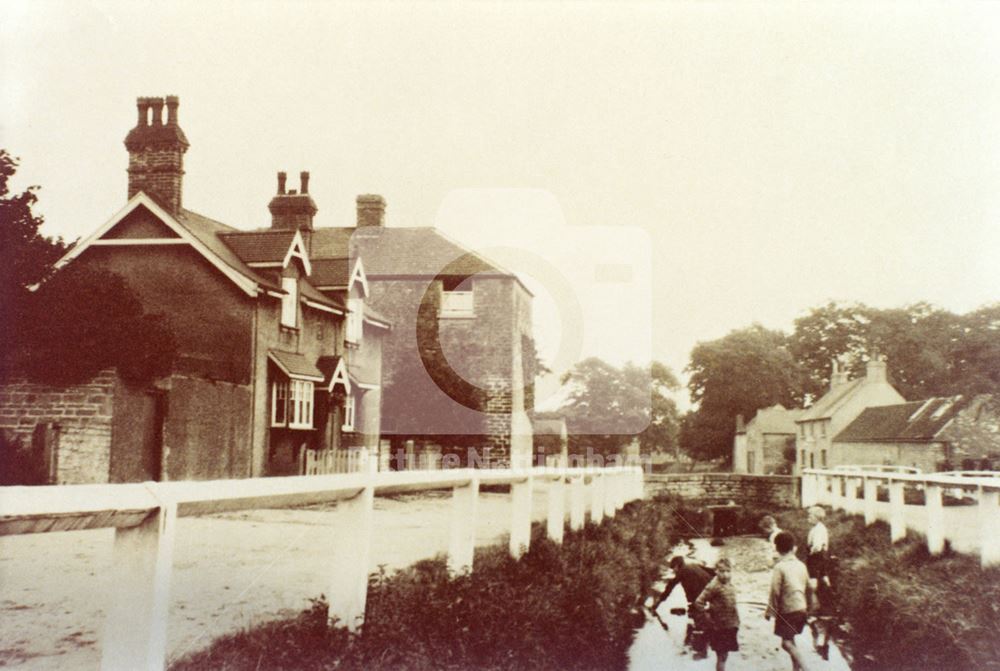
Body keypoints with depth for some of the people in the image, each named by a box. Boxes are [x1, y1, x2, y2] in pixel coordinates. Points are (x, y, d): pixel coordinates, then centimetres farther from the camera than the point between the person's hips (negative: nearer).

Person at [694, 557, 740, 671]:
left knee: (725, 655, 18)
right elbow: (698, 603, -21)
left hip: (730, 627, 7)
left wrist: (735, 622, 13)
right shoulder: (714, 587, -20)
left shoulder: (730, 585, 4)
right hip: (719, 628, -7)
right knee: (721, 657, 0)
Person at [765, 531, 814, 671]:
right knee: (790, 640, 20)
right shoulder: (801, 565, 5)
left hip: (787, 610, -7)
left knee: (787, 643, -6)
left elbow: (775, 592, -15)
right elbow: (809, 587, 13)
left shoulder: (779, 567, -13)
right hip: (802, 609, 7)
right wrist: (808, 606, 25)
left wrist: (769, 612, -6)